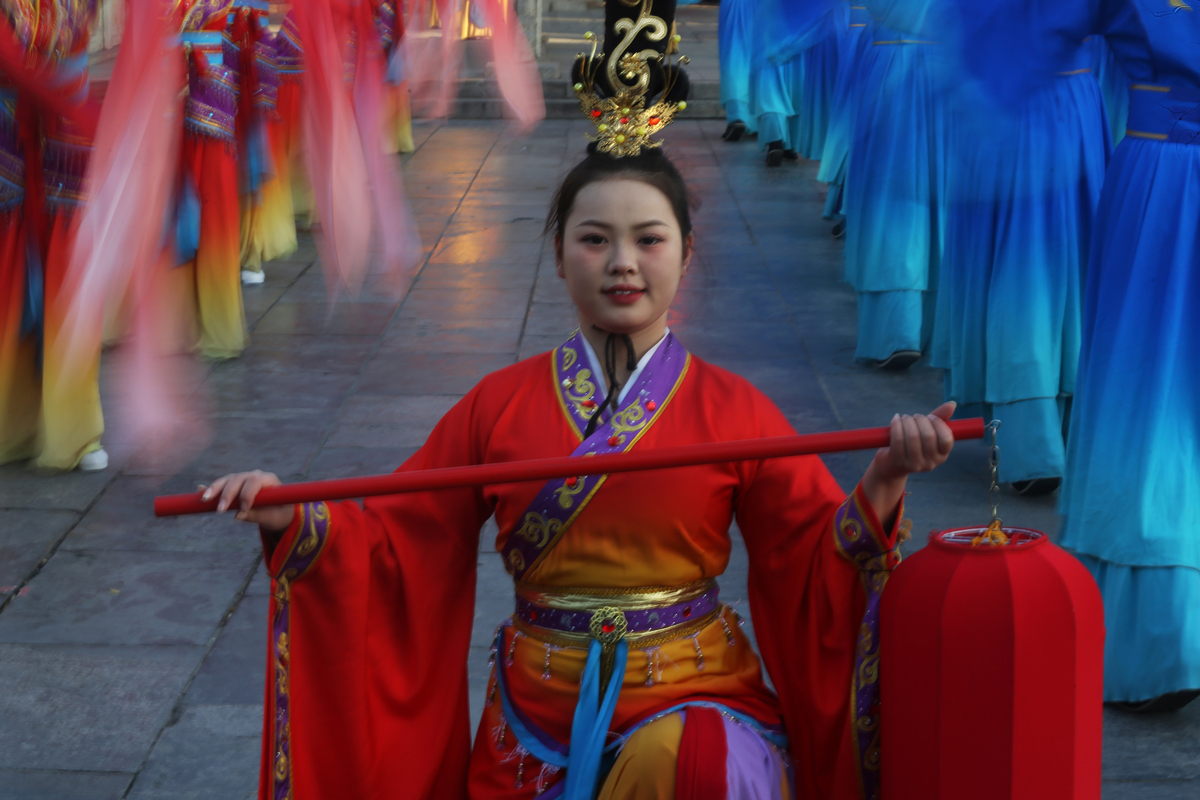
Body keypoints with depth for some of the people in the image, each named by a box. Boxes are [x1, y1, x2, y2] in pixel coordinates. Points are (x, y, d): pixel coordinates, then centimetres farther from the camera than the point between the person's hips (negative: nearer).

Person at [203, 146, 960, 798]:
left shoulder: (734, 409, 2)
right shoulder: (500, 404, 5)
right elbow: (400, 536, 6)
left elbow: (817, 556, 0)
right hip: (541, 710, 1)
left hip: (694, 701, -1)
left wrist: (880, 489, -17)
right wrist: (295, 521, -10)